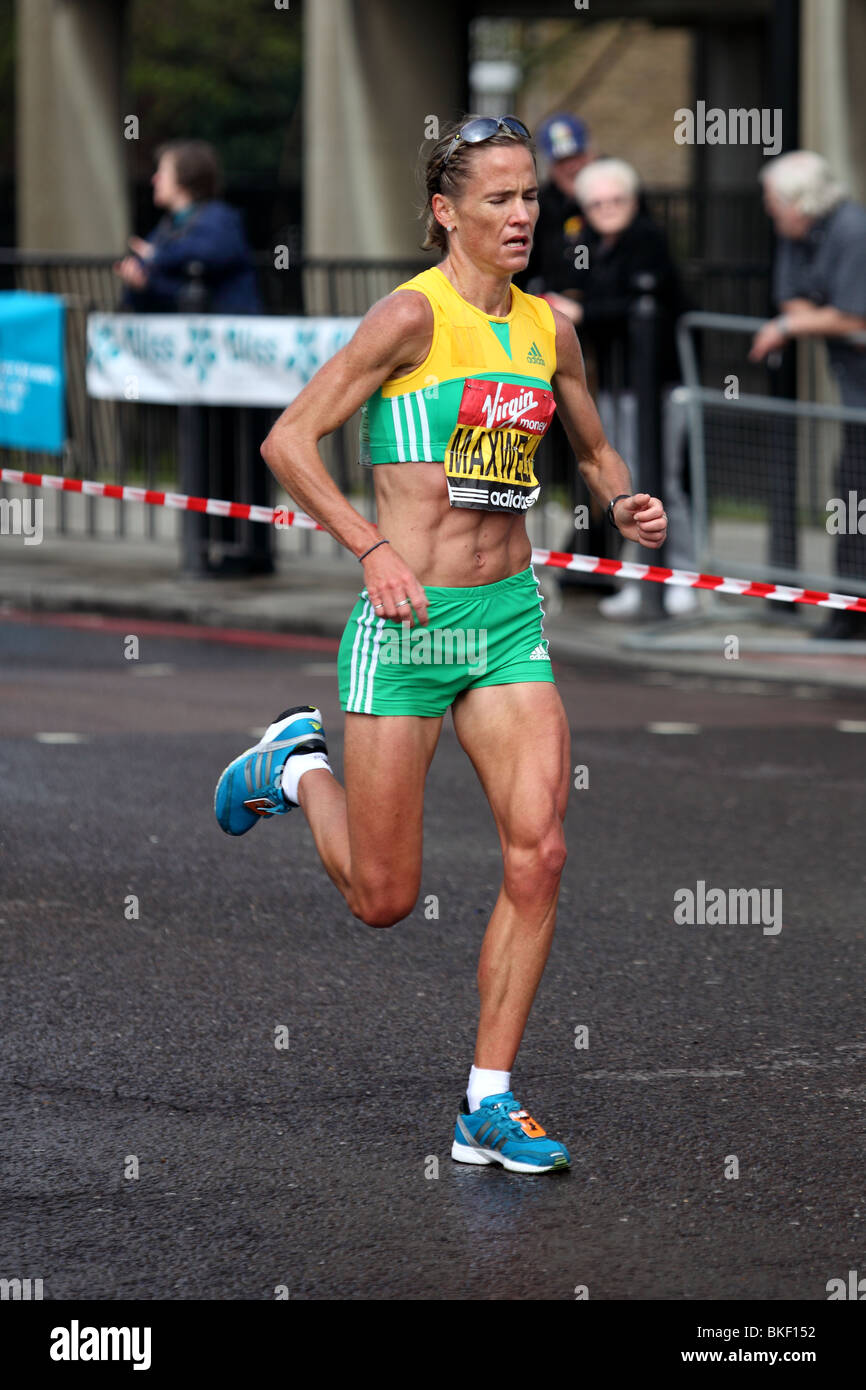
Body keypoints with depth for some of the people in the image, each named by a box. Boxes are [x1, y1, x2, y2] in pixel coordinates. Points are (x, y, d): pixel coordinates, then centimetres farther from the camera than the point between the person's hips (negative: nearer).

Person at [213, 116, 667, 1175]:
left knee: (538, 853, -10)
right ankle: (298, 767, 35)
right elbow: (288, 441, -13)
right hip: (408, 621, -5)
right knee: (384, 898, 2)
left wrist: (626, 503, 2)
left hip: (510, 618, 5)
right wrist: (373, 549, -22)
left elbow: (594, 453, 24)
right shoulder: (415, 314, -12)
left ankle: (487, 1109, -1)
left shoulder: (546, 330, 8)